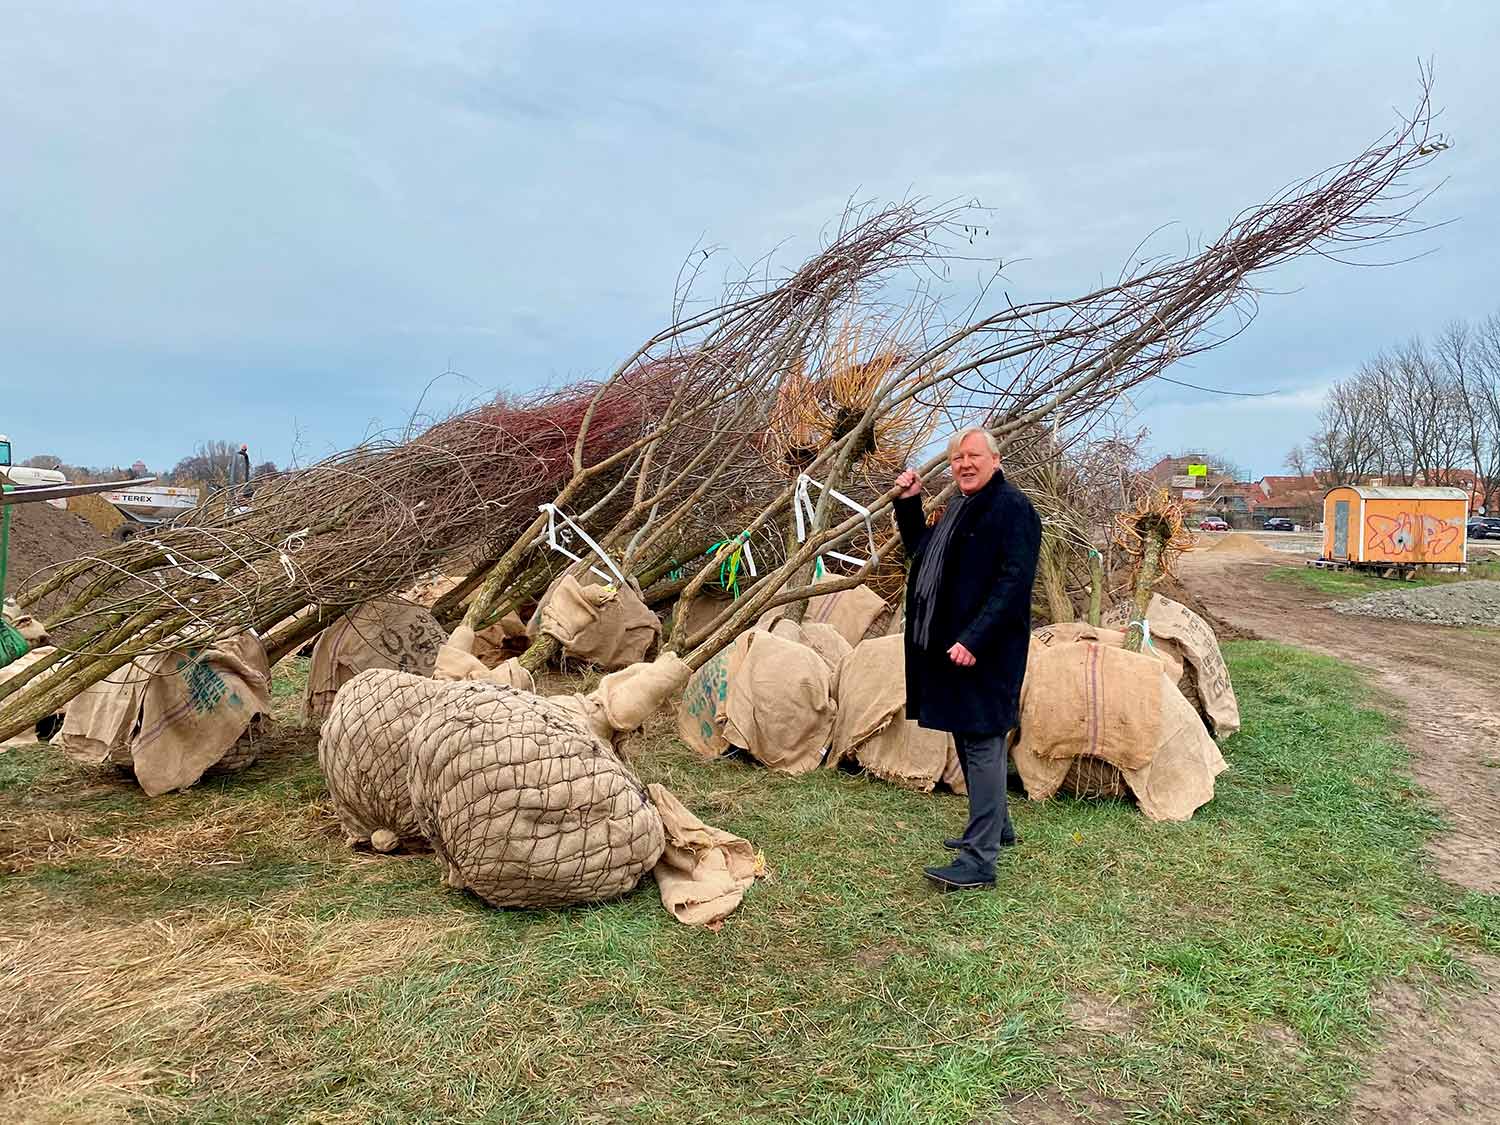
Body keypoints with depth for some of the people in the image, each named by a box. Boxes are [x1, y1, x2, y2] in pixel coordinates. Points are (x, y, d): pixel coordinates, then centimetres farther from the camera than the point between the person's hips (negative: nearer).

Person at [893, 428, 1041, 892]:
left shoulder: (1012, 507, -12)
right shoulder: (958, 508, 17)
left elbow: (1014, 581, -20)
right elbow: (921, 553, 30)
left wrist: (974, 639, -27)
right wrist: (909, 505, 17)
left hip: (983, 651, -10)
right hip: (947, 645, 10)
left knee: (982, 744, -7)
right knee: (968, 738, 19)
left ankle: (979, 860, -3)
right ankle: (996, 827, 35)